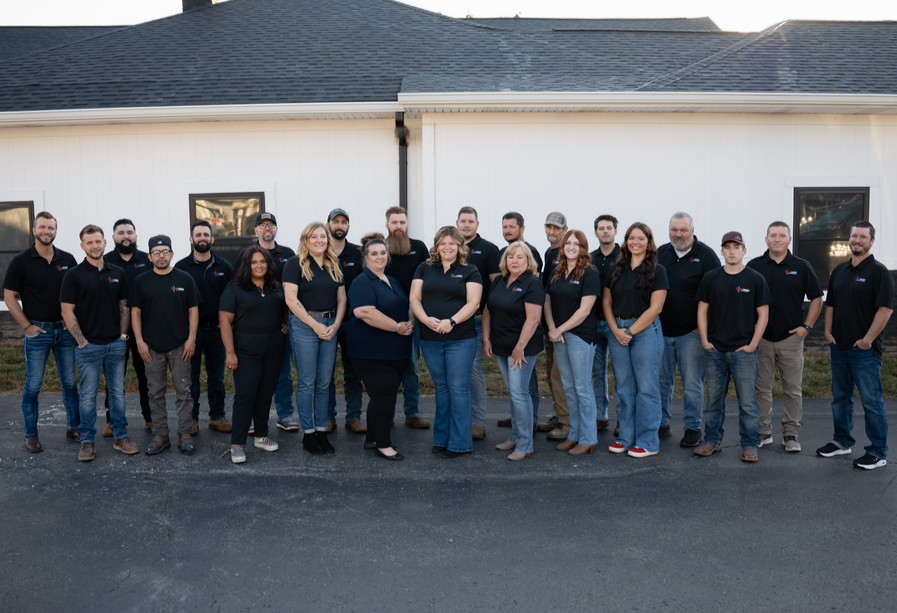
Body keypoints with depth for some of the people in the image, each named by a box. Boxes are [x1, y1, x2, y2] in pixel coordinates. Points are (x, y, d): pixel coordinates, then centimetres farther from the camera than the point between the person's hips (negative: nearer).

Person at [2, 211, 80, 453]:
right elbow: (9, 297, -2)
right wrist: (27, 326, -7)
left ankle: (74, 427, 21)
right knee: (33, 385, 3)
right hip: (37, 331, -3)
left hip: (65, 330, 3)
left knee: (70, 382, 10)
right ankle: (31, 435, 14)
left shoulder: (67, 260, 4)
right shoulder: (21, 261, -4)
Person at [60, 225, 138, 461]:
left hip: (116, 344, 4)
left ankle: (120, 437, 19)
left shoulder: (117, 273, 8)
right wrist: (82, 341, -9)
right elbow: (67, 311, -6)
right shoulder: (74, 275, -4)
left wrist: (123, 334, 3)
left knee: (118, 392, 9)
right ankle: (87, 441, 14)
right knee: (88, 395, 4)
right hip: (89, 345, -3)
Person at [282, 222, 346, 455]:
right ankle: (308, 434, 9)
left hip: (330, 326, 5)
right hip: (304, 325, -5)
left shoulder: (335, 266, 14)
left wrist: (335, 325, -4)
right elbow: (291, 299, -10)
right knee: (307, 383, -1)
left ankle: (322, 432, 17)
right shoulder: (295, 264, -2)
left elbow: (342, 299, 12)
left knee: (324, 383, 8)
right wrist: (315, 325, -12)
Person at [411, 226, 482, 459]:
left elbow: (473, 303, -6)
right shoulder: (424, 269, 12)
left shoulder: (470, 271, 3)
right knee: (441, 388, 12)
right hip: (430, 339, 3)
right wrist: (426, 319, -14)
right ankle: (441, 439, 21)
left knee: (458, 388, -2)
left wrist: (451, 321, -19)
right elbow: (414, 298, 4)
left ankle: (460, 442, 6)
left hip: (461, 339, -3)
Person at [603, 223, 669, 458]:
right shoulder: (617, 269, 11)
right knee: (623, 386, 9)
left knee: (646, 387, -1)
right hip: (617, 331, 5)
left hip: (645, 331, -4)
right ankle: (626, 436, 19)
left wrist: (631, 331, -11)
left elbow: (655, 308, -9)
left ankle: (648, 441, 8)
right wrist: (616, 330, -5)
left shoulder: (657, 271, -2)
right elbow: (606, 302, 9)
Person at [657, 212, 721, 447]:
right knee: (661, 380, 10)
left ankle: (693, 429, 14)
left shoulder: (706, 255, -4)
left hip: (691, 332, -4)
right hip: (661, 330, 4)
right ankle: (661, 424, 22)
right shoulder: (661, 253, 9)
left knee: (692, 383, 2)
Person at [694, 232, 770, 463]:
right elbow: (702, 310, 9)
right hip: (714, 350, 2)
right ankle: (712, 440, 21)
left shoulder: (755, 279, 1)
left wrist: (752, 345, -6)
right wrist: (705, 340, 0)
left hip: (744, 351, -2)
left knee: (747, 401, 1)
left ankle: (750, 445, 11)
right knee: (714, 399, 9)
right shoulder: (710, 278, 6)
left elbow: (763, 314, 1)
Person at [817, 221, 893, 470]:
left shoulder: (878, 271, -7)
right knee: (840, 397, 15)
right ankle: (842, 442, 28)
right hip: (838, 346, 7)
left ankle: (878, 452, 5)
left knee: (871, 400, -3)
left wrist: (868, 339, -17)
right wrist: (828, 331, 7)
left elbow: (885, 308, -14)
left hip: (864, 348, -7)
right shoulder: (839, 270, 13)